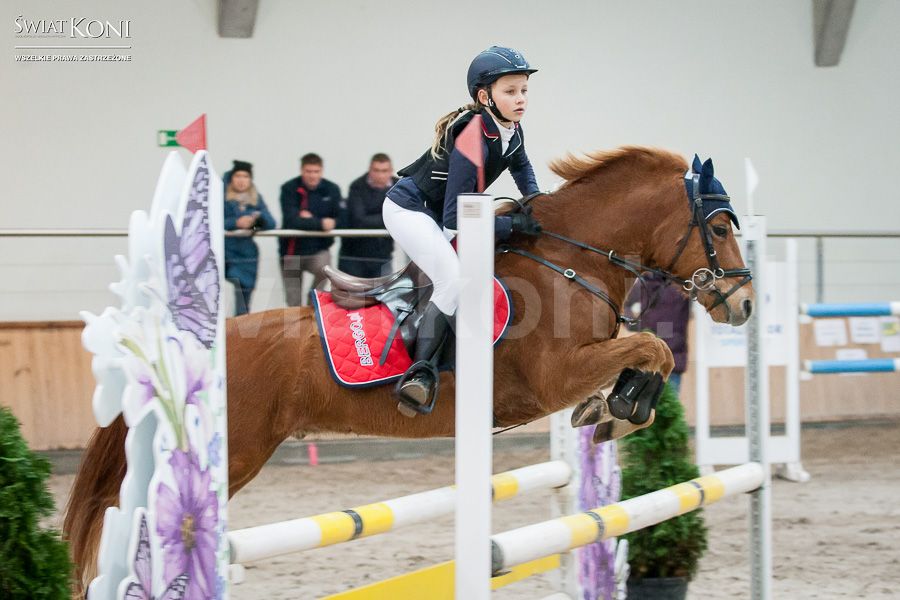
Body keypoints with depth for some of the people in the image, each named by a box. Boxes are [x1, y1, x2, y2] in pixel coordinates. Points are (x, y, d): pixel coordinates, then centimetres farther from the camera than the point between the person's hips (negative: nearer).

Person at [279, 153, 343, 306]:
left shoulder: (332, 190, -2)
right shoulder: (289, 189, -9)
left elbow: (339, 220, -7)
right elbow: (291, 221, -21)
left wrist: (310, 220, -16)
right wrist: (319, 223, -31)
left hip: (318, 249, 1)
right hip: (292, 251, -1)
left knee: (324, 267, -32)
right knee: (294, 303, 3)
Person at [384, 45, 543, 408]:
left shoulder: (512, 131, -3)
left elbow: (520, 164, 24)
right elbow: (455, 218, -31)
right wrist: (514, 224, -31)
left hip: (437, 215, 10)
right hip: (408, 210, -10)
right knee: (454, 279, -26)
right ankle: (421, 372, -29)